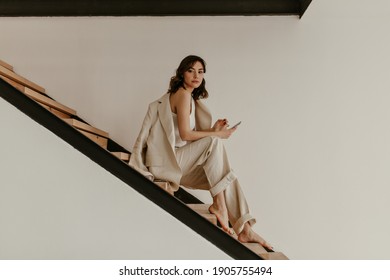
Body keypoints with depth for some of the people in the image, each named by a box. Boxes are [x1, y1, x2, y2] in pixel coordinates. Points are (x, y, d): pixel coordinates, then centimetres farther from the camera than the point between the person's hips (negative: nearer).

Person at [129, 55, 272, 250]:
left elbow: (192, 135, 11)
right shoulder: (183, 94, -10)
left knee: (226, 175, -4)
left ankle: (244, 230, -6)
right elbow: (185, 134, -16)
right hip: (166, 161, -8)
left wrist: (213, 129, -4)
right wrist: (217, 134, -9)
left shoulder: (191, 97, 18)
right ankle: (218, 204, -17)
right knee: (214, 142, -22)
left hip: (176, 161, 8)